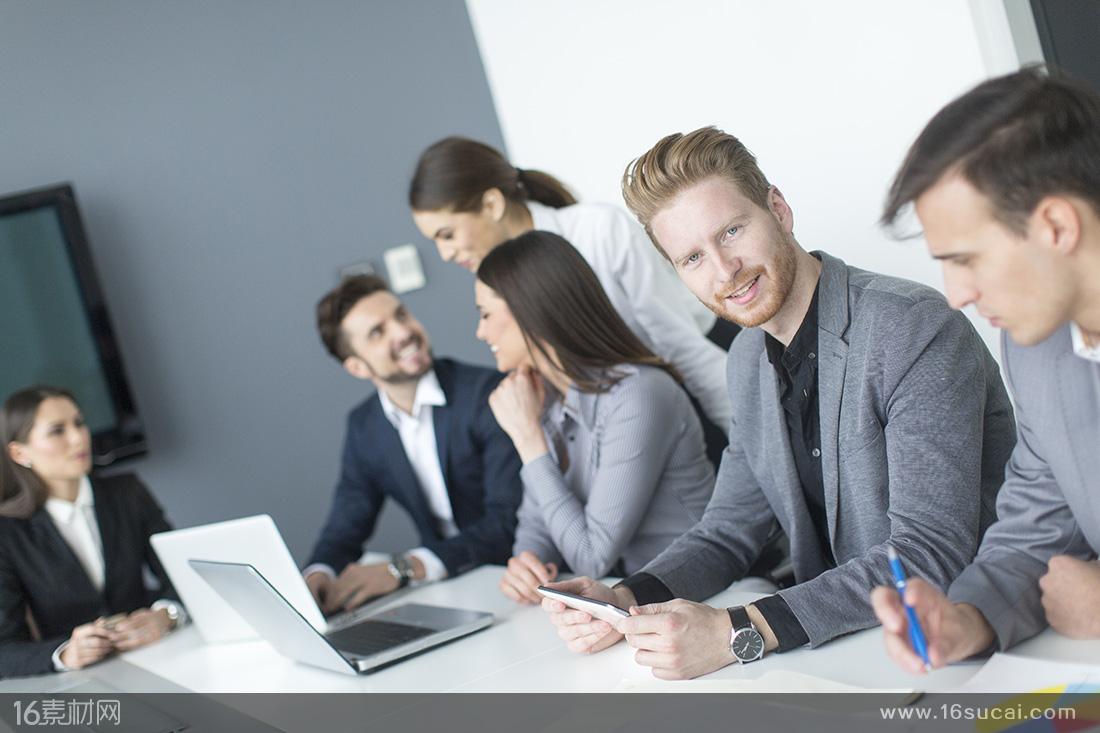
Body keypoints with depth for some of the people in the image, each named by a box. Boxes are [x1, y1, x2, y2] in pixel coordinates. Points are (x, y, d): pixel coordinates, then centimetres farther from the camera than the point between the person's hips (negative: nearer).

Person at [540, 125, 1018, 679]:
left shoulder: (916, 328, -18)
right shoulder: (747, 364, 7)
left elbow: (931, 553, -24)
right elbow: (728, 531, 12)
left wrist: (738, 633, -31)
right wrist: (628, 600, -8)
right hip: (838, 644, 6)